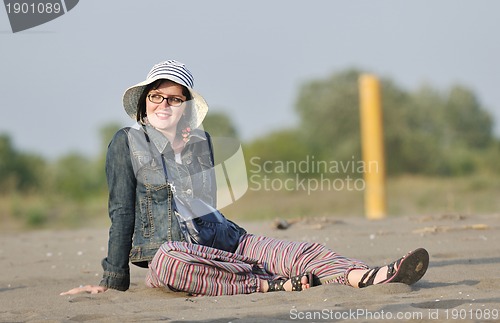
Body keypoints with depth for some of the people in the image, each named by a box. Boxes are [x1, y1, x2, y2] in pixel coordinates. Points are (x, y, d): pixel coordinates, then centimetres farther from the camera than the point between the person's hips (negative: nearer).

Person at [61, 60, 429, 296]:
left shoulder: (201, 141, 16)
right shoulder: (126, 142, 3)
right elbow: (122, 212, 1)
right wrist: (113, 279, -2)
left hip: (218, 240, 5)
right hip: (165, 246, -4)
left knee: (300, 252, -21)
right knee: (169, 263, -44)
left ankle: (372, 276, -45)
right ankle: (272, 284, -46)